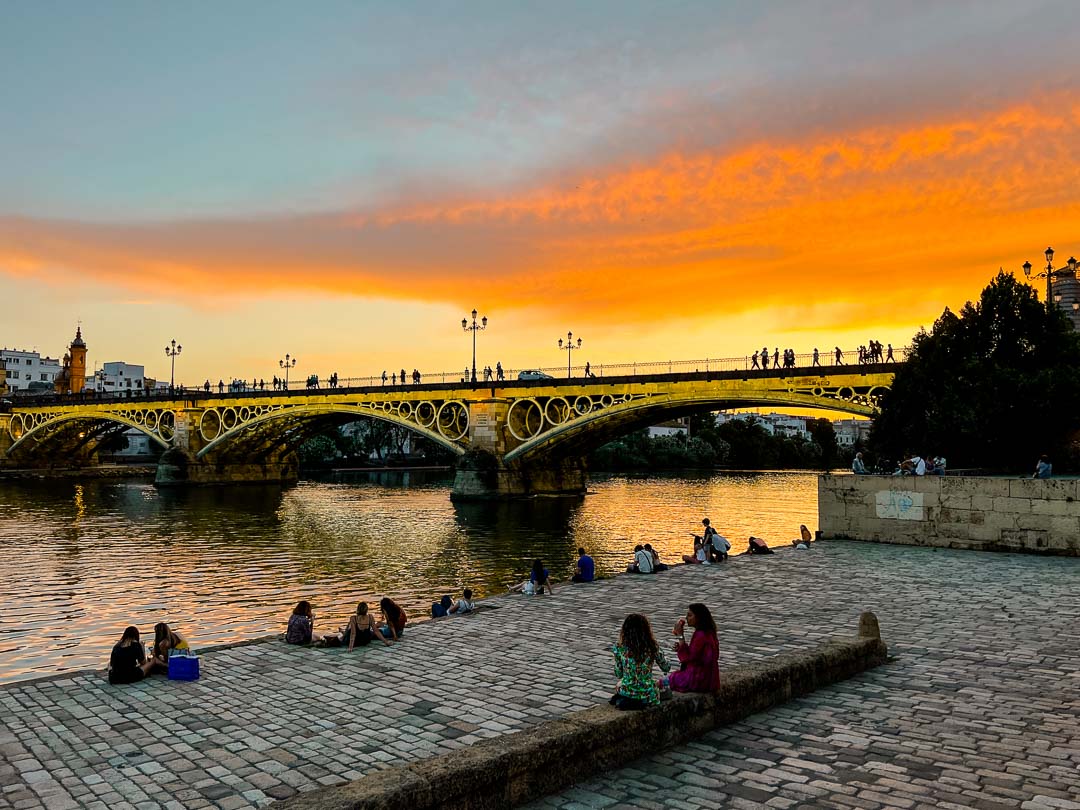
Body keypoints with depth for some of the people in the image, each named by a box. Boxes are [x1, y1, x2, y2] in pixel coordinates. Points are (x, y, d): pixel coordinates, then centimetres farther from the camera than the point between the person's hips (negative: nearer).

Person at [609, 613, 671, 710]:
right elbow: (667, 668, 3)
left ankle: (620, 699, 10)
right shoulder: (653, 647, -12)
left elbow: (618, 675, 1)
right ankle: (642, 702, 10)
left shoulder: (620, 649, -11)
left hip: (626, 692, 2)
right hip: (648, 694, -2)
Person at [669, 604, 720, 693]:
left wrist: (680, 635, -20)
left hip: (699, 681, -9)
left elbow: (685, 658, -20)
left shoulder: (701, 635, -24)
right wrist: (680, 647, -1)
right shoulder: (707, 632, 6)